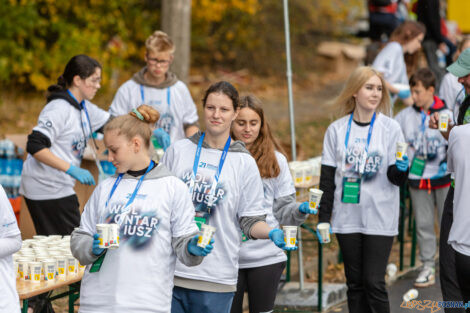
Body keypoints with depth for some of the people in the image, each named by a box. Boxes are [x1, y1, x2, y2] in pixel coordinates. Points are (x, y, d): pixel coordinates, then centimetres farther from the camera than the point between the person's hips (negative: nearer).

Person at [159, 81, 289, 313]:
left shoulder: (245, 163, 5)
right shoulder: (177, 151, 9)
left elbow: (251, 220, 4)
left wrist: (272, 233, -15)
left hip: (216, 277, -1)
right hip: (171, 271, 1)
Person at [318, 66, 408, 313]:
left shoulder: (390, 128, 0)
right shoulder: (337, 130, 4)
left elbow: (396, 179, 1)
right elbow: (327, 179, 7)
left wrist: (401, 169, -22)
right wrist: (323, 219, 3)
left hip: (380, 218, -2)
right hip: (348, 217, 2)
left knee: (374, 282, -6)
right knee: (355, 282, 8)